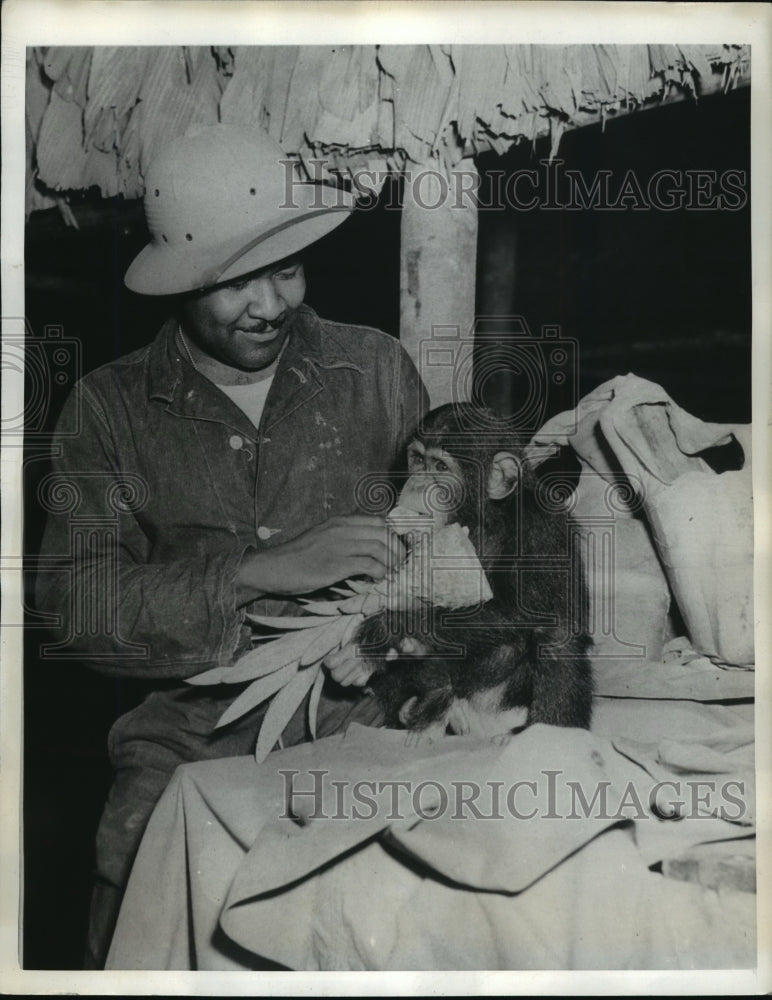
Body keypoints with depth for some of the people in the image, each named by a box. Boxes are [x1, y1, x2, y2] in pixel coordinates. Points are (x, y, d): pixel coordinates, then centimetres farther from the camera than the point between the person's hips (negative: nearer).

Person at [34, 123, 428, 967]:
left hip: (362, 720, 1)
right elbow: (73, 603, -8)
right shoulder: (111, 407, 2)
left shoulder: (376, 371, 4)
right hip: (193, 736, 0)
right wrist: (263, 571, -18)